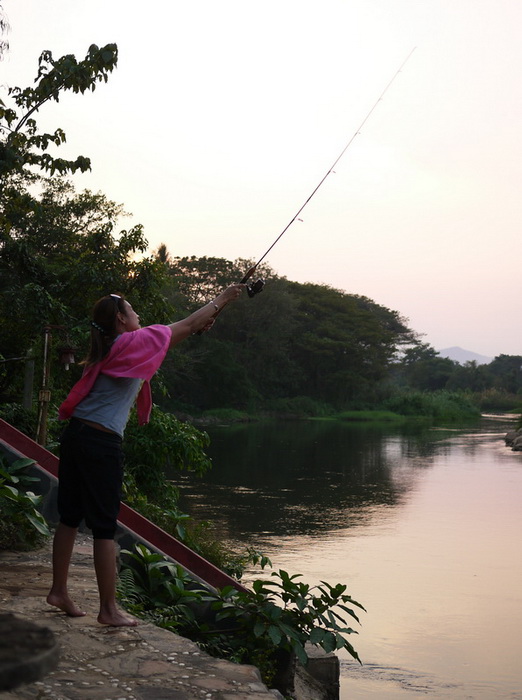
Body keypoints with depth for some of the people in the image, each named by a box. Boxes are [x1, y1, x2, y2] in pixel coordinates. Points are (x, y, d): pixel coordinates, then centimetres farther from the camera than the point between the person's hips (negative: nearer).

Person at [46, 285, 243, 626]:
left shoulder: (106, 348, 17)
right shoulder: (132, 342, -7)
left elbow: (169, 337, 30)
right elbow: (186, 325, 2)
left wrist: (197, 329, 24)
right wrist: (222, 299, 14)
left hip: (75, 435, 9)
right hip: (102, 443, -9)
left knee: (70, 517, 15)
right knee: (104, 525, -3)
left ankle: (59, 591, 24)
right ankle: (109, 609, 3)